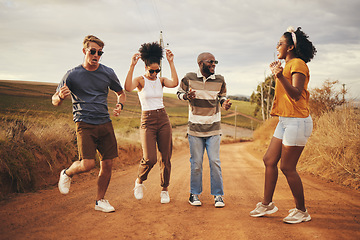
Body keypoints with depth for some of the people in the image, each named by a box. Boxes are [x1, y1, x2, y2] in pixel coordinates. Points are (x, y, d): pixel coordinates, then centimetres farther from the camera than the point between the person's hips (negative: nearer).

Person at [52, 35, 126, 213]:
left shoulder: (108, 73, 8)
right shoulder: (73, 75, -1)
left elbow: (121, 93, 23)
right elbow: (55, 101, 6)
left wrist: (120, 104, 0)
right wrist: (61, 97, -19)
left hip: (105, 123, 4)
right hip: (84, 124, -4)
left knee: (107, 164, 1)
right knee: (88, 164, -16)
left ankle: (100, 200, 19)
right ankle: (67, 174, 17)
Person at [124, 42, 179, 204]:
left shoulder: (161, 80, 8)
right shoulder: (140, 81, -2)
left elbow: (175, 83, -14)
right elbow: (127, 88, -25)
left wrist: (171, 62, -15)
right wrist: (132, 66, -29)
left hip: (163, 120, 4)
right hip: (147, 122, -4)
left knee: (166, 157, 3)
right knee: (150, 159, -16)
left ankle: (165, 190, 21)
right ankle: (139, 181, 14)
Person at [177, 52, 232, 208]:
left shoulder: (220, 80, 0)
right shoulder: (189, 78, -5)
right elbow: (179, 92, 9)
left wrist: (224, 103, -7)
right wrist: (187, 96, -13)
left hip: (213, 128, 1)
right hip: (195, 128, -1)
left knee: (215, 162, -2)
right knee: (196, 163, 4)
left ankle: (218, 195, 9)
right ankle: (194, 194, 19)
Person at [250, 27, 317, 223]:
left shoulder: (298, 64, -11)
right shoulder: (288, 65, 18)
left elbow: (296, 94, -23)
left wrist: (280, 76, -36)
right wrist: (276, 72, 31)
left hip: (297, 121, -10)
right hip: (285, 121, 10)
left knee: (287, 167, -6)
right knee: (269, 160, 10)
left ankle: (301, 211, 7)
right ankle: (267, 204, 19)